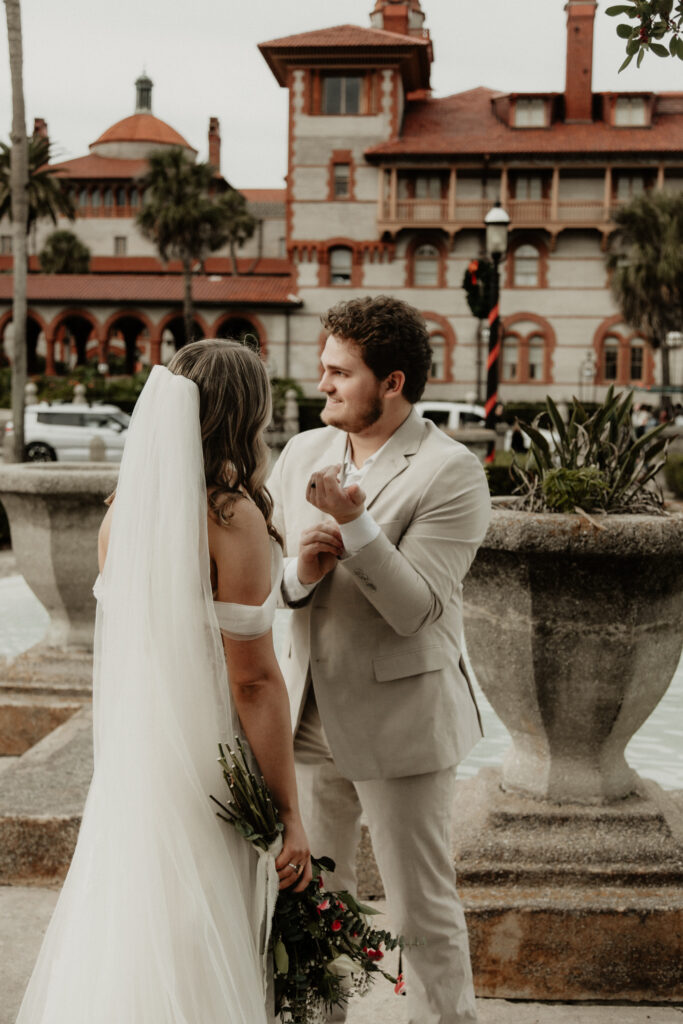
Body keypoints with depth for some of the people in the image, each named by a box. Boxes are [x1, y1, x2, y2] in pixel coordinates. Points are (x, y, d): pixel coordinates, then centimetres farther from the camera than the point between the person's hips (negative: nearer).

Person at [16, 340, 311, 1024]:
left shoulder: (122, 511, 3)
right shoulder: (234, 516, -16)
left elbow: (123, 648, 11)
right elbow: (254, 679, -17)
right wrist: (289, 814, -12)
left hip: (129, 756, 7)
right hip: (207, 764, -6)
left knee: (123, 939, 18)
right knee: (197, 968, 7)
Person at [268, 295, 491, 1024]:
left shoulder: (450, 473, -14)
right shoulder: (302, 452, 5)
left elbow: (414, 610, -20)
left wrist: (355, 523, -30)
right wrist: (297, 572, -16)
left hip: (397, 724, -6)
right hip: (311, 717, 6)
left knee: (422, 908, 8)